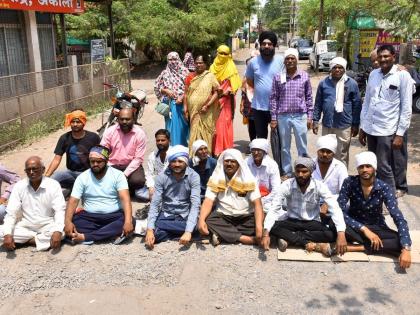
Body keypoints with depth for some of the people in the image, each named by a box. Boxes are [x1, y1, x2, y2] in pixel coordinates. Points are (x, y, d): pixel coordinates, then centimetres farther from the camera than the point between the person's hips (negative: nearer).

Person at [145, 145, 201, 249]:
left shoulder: (193, 177, -13)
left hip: (185, 216, -1)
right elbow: (154, 204, -12)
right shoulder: (162, 177, -9)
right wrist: (149, 229, -26)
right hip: (166, 215, 2)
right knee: (154, 234, -27)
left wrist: (188, 231, -35)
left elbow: (195, 205, -21)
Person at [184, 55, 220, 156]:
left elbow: (216, 92, -5)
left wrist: (207, 106, -13)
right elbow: (186, 93, 11)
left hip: (206, 112, -3)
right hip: (193, 111, 3)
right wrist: (185, 107, 1)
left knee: (205, 132, 1)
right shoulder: (190, 77, 10)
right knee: (194, 132, 5)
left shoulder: (210, 76, 0)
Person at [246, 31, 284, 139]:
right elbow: (249, 80, 15)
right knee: (260, 137, 15)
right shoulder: (253, 62, 1)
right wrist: (259, 89, 8)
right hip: (258, 107, 2)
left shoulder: (281, 60, -6)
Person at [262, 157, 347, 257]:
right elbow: (274, 209, -23)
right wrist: (266, 233, -36)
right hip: (292, 221, 0)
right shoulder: (287, 185, -17)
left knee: (331, 234, -30)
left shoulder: (319, 186, -17)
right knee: (273, 227, -30)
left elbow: (335, 209, -24)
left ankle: (288, 238, -22)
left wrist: (341, 234, -40)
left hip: (312, 223, 0)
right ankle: (309, 244, -24)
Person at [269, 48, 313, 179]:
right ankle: (287, 172, 22)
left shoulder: (304, 76, 2)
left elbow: (309, 97, 6)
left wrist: (309, 116, 2)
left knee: (302, 146, 7)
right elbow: (273, 98, 2)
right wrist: (273, 118, -1)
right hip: (283, 117, 0)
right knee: (285, 147, 10)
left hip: (300, 116, 0)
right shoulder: (278, 77, 0)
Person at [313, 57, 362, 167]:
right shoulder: (324, 83, 3)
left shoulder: (352, 84, -3)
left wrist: (355, 124, -1)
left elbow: (357, 105, 0)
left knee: (342, 154, 6)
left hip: (344, 125, -2)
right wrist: (315, 120, 3)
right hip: (327, 124, 3)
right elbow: (318, 103, 8)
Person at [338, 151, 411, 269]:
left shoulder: (384, 188, -16)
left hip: (376, 227, 1)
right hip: (355, 226, -1)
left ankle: (353, 247, -27)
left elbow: (399, 218, -22)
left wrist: (406, 249, -35)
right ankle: (378, 245, -22)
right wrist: (364, 229, -31)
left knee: (400, 243, -28)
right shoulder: (349, 182, -16)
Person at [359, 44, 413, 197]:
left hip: (388, 131, -5)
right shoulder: (373, 74, 9)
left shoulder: (402, 76, -6)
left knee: (384, 168, -1)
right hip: (371, 129, 5)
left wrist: (400, 134, -12)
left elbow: (406, 107, -7)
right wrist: (362, 127, 12)